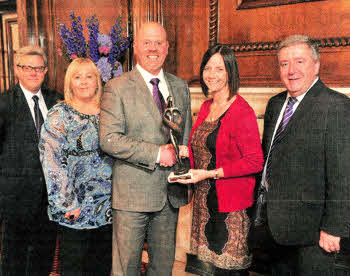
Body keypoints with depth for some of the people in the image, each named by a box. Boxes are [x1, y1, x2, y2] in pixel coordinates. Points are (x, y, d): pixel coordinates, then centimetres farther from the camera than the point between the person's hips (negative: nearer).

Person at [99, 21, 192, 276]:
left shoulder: (180, 86, 11)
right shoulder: (117, 88, -5)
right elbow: (109, 139, -14)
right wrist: (156, 153, -17)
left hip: (171, 193, 5)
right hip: (133, 193, -4)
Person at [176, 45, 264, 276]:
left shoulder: (242, 111, -14)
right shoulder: (206, 107, 11)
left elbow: (255, 162, -16)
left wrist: (211, 173, -19)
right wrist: (186, 151, 1)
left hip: (231, 205, -7)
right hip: (204, 201, 7)